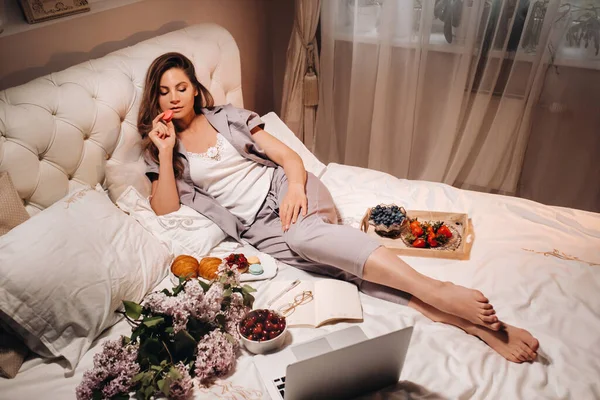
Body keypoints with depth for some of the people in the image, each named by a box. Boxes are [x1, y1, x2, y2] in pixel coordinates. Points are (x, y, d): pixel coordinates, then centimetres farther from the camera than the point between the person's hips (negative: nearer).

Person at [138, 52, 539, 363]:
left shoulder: (228, 117, 13)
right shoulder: (161, 149, 15)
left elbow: (287, 155, 6)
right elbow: (166, 209, 1)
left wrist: (295, 186, -15)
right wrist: (166, 151, -6)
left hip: (283, 189, 0)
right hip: (257, 228, 0)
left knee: (304, 234, -37)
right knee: (338, 259, -25)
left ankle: (435, 290, -43)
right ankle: (466, 320, -32)